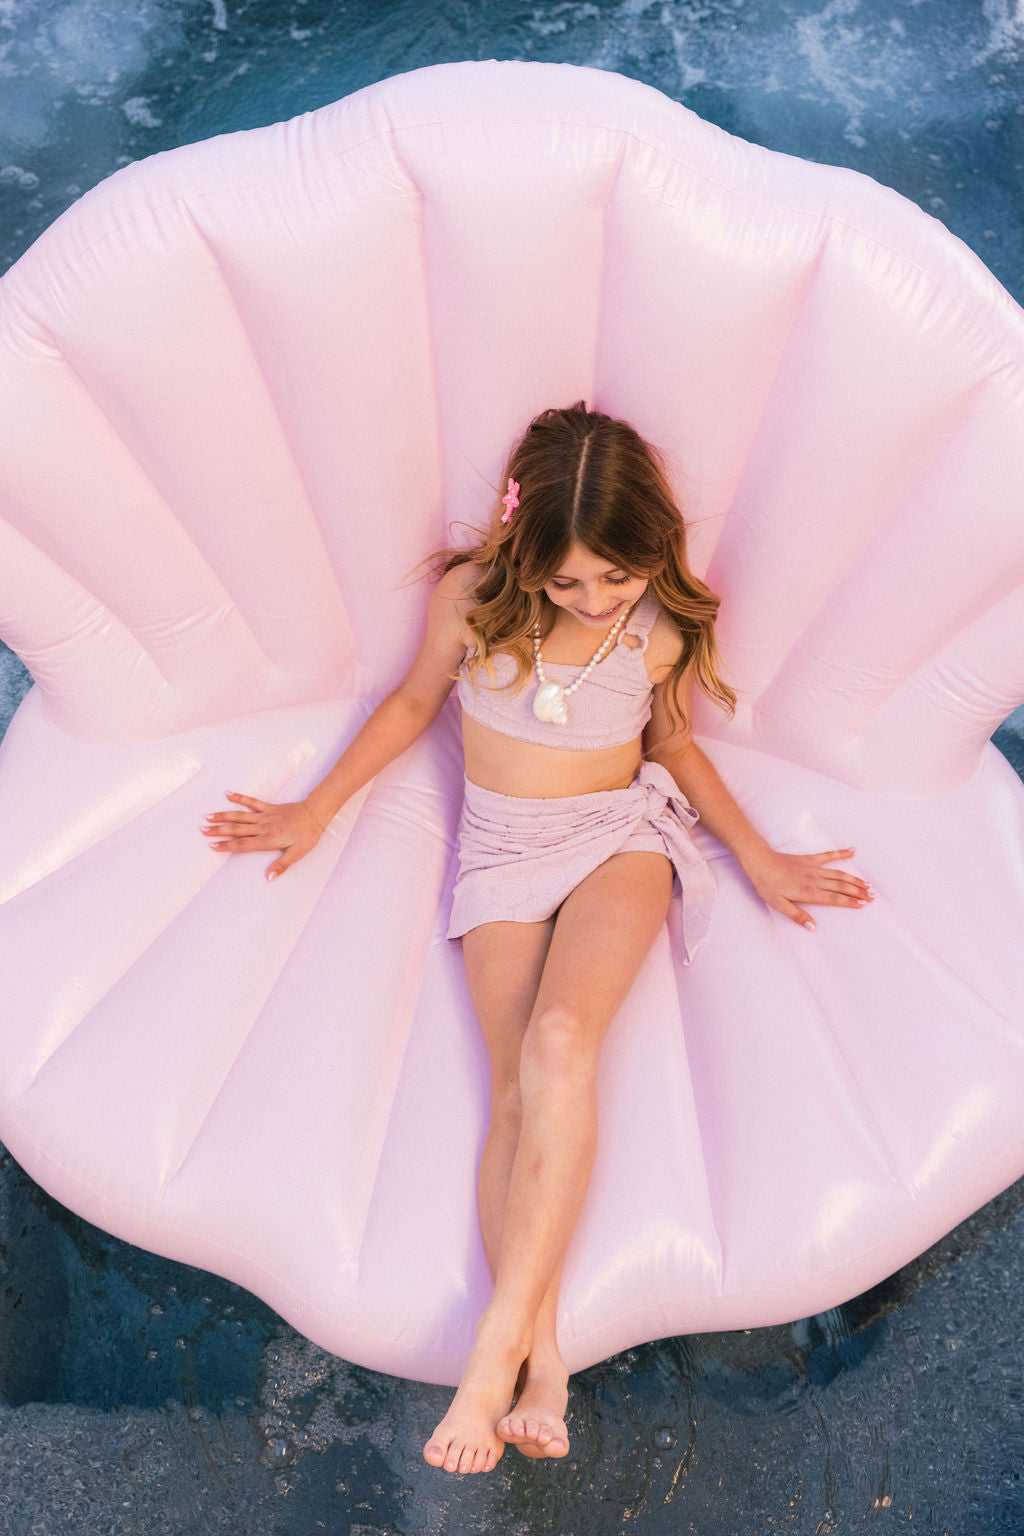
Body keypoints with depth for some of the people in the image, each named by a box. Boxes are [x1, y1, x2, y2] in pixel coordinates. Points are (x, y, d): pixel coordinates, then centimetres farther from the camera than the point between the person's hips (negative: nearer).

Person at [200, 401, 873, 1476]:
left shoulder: (663, 627, -4)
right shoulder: (472, 596, -7)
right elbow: (413, 703, 10)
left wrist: (757, 855, 10)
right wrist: (314, 813, 13)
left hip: (622, 832, -1)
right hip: (501, 847, 1)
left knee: (560, 1040, -30)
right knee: (517, 1087, -21)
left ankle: (496, 1344, -23)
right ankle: (542, 1362, -20)